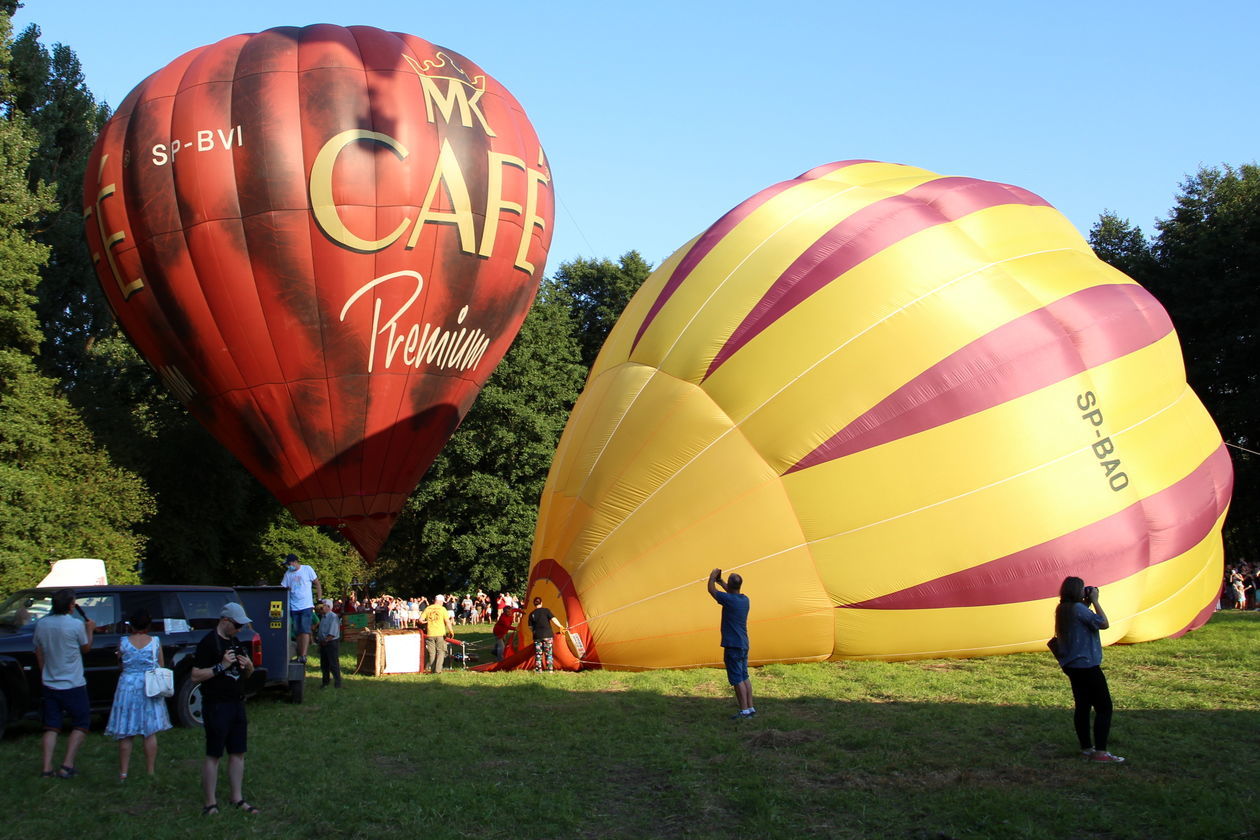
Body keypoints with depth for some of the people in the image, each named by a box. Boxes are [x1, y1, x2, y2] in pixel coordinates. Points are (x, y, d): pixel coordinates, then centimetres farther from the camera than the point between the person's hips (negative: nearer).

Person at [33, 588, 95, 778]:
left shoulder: (41, 624, 0)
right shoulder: (76, 625, -15)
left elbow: (38, 653, 9)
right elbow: (86, 648, 1)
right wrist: (90, 630, 17)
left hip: (50, 684, 5)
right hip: (73, 684, -5)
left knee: (51, 726, 10)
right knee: (81, 724, 8)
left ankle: (47, 768, 2)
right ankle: (67, 766, -1)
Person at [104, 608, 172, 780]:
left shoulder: (123, 642, -6)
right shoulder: (155, 642, -4)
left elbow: (119, 660, 6)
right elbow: (161, 667, 3)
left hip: (127, 687, 0)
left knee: (126, 734, 7)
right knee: (150, 733, 6)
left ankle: (123, 773, 8)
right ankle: (150, 771, 8)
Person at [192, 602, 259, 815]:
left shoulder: (235, 642, 14)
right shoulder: (209, 642, -11)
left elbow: (246, 675, 23)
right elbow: (195, 676, -16)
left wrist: (248, 666, 1)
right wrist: (221, 666, -23)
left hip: (237, 704, 8)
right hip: (216, 706, -8)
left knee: (238, 753, 10)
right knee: (213, 755, -2)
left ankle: (237, 799, 18)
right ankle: (210, 804, 3)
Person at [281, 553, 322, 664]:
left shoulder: (307, 569, -1)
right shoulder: (288, 573, 8)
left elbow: (317, 584, 2)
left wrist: (319, 600, -4)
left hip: (306, 606, -4)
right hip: (294, 607, 4)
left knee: (305, 630, -13)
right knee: (298, 632, 9)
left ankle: (303, 656, -19)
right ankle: (299, 656, 13)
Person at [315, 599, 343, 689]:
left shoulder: (333, 617, -12)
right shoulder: (323, 617, 17)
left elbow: (332, 633, -19)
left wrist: (325, 641, -17)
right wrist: (319, 640, 9)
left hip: (332, 642, -9)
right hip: (323, 644, 9)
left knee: (333, 664, -6)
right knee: (324, 664, 14)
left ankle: (337, 684, -1)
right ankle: (325, 683, 23)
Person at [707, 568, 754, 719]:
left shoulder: (728, 599, -17)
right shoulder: (745, 599, 5)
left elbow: (711, 590, -2)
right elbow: (733, 592, 29)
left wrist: (713, 577, 14)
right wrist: (720, 581, 37)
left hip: (732, 645, -8)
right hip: (744, 645, 8)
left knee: (737, 679, -5)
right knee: (744, 677, 15)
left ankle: (744, 711, -5)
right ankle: (751, 708, 18)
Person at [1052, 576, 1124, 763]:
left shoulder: (1062, 609, 9)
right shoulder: (1079, 608, -18)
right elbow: (1104, 623, -20)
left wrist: (1088, 604, 10)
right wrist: (1094, 601, -12)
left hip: (1071, 666, 10)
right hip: (1086, 665, -9)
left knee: (1082, 706, 14)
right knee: (1104, 707, -4)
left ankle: (1086, 748, 18)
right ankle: (1100, 752, -7)